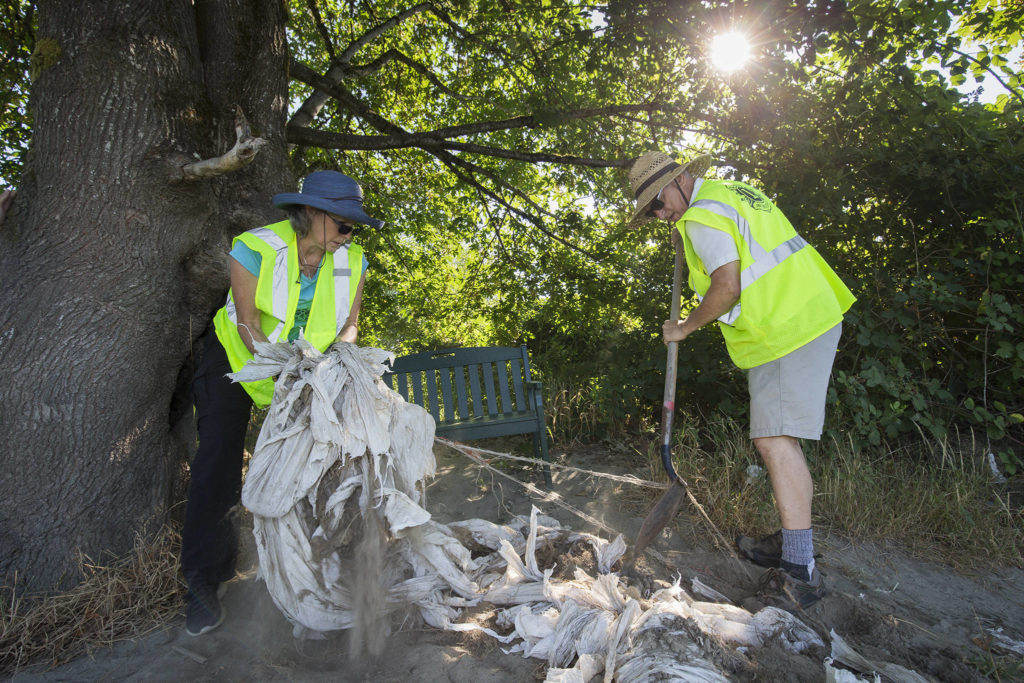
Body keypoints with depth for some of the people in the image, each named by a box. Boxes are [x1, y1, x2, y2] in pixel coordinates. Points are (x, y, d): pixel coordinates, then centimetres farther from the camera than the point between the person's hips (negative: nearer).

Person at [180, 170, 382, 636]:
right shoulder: (255, 249, -26)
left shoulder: (352, 262, -15)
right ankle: (205, 583, 4)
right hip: (238, 357, -3)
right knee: (218, 463, -9)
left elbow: (349, 323, -5)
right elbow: (249, 326, -24)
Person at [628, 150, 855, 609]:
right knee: (778, 438, 15)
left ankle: (799, 573, -7)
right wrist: (690, 246, 25)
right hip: (810, 318, 11)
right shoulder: (733, 193, 20)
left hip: (788, 331, -11)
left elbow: (727, 286, -21)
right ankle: (790, 542, 26)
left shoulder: (702, 215, -12)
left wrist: (686, 327, -8)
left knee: (775, 441, -11)